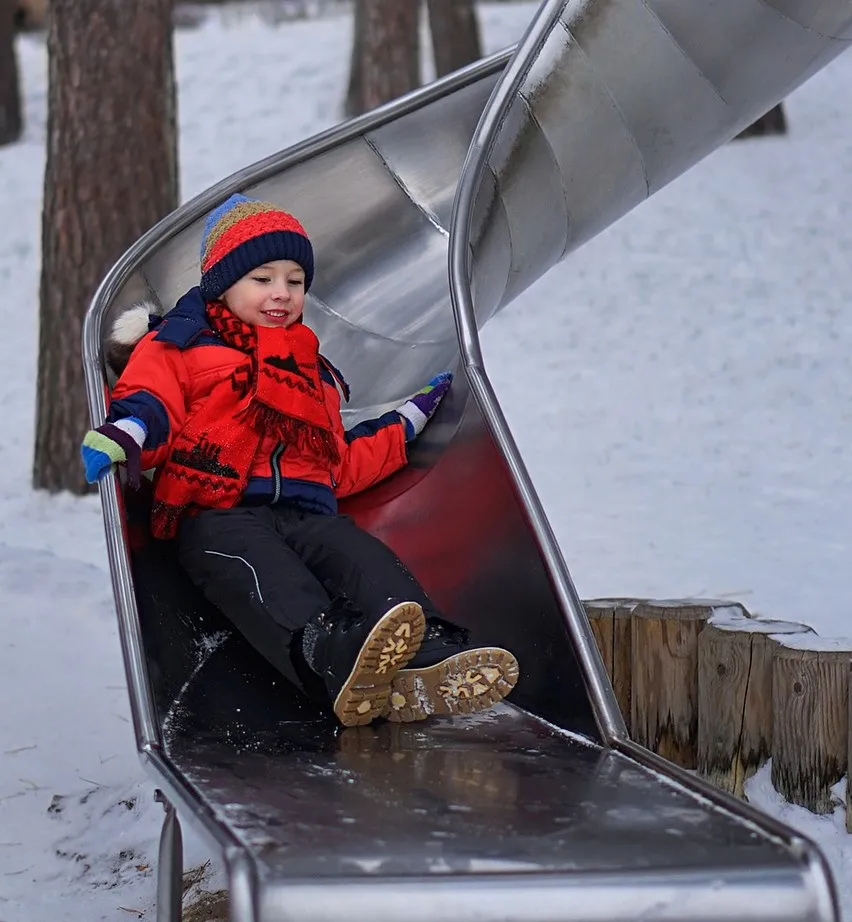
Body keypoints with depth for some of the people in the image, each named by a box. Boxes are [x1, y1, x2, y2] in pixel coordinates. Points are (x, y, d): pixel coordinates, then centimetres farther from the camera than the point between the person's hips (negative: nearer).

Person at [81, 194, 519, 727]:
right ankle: (337, 658, -68)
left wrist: (412, 419, 35)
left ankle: (431, 658, -56)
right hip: (219, 515, -5)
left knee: (370, 563, -29)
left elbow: (341, 465, 35)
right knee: (272, 581, -39)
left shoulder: (316, 372, 36)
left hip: (307, 515, 5)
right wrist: (119, 441, -22)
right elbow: (149, 403, 2)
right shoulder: (180, 343, 20)